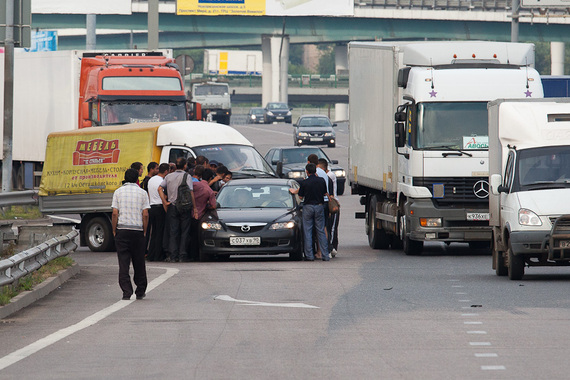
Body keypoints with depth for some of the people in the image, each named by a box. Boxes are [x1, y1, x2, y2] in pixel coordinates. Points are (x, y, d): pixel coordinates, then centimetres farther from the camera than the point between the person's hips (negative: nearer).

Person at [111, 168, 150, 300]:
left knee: (123, 263, -1)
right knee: (139, 263, 10)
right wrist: (144, 231, 7)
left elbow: (115, 213, -3)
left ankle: (126, 291, -8)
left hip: (122, 230, 0)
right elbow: (145, 214, -3)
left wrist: (114, 230, 5)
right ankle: (140, 292, 17)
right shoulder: (142, 193, 3)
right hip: (138, 230, 0)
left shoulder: (118, 192, 3)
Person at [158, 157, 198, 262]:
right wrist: (194, 207, -7)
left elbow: (160, 188, 0)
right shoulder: (187, 176, -4)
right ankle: (183, 255, 1)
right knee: (184, 232, 3)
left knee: (173, 232, 4)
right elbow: (191, 192, -11)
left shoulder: (169, 176, 7)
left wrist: (165, 202, 2)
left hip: (172, 206, 3)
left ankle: (173, 256, -2)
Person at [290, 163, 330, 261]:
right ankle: (325, 255, 4)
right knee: (321, 231, 7)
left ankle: (309, 255, 0)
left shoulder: (304, 183, -10)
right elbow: (325, 194, 7)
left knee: (307, 232, 4)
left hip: (308, 207, -3)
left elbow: (301, 196, -1)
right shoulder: (321, 181, -2)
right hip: (319, 206, 3)